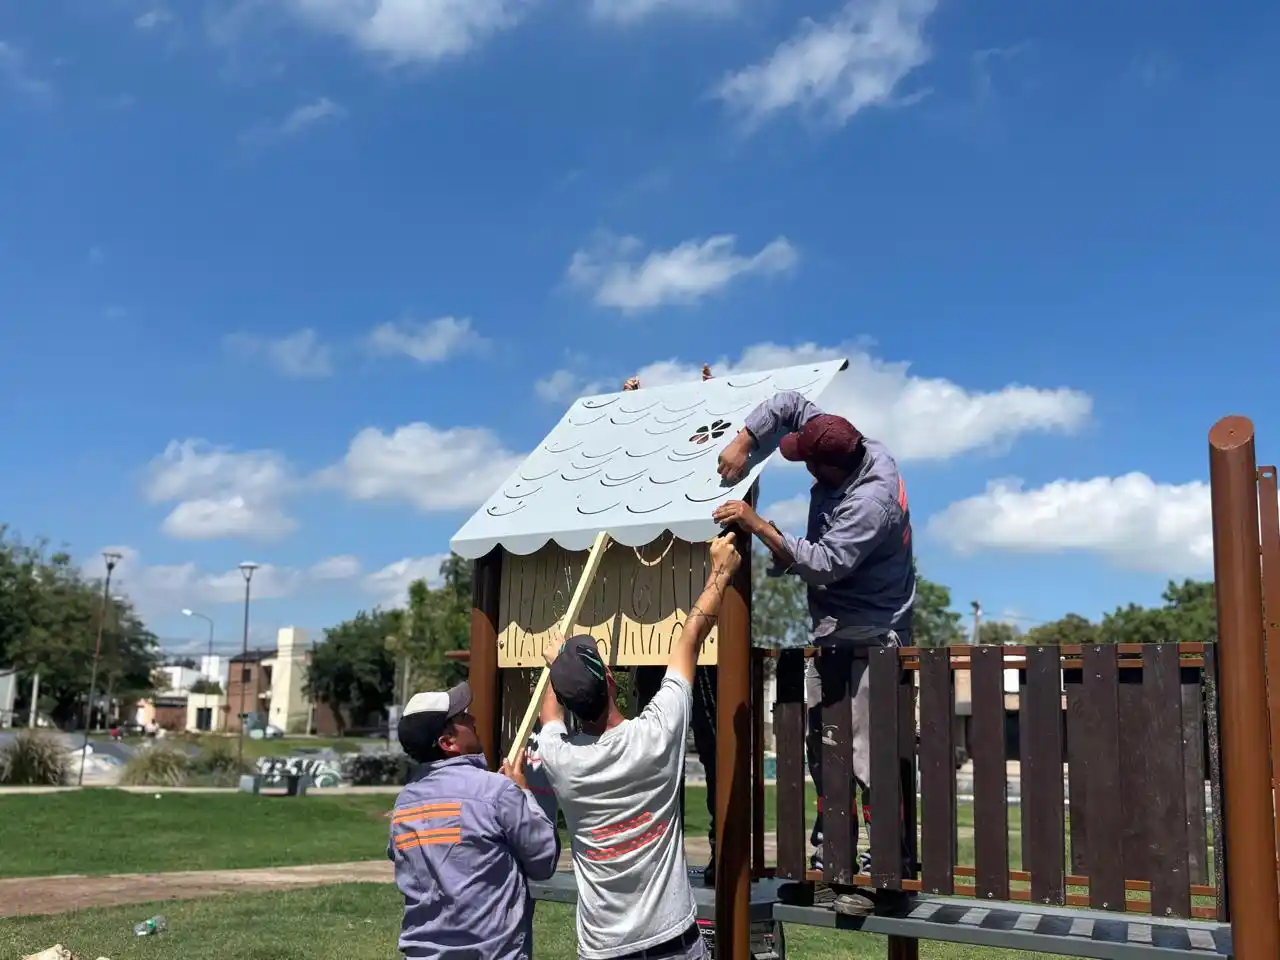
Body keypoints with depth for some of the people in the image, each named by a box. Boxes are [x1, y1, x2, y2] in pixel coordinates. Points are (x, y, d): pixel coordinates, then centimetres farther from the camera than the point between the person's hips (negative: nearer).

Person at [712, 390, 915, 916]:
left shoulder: (870, 502, -27)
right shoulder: (858, 447, -3)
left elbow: (823, 564, -30)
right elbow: (788, 403, 2)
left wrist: (758, 525, -28)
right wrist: (743, 441, -11)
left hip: (870, 637, -9)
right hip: (831, 634, 9)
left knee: (868, 755, -10)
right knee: (823, 750, 13)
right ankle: (829, 856, 22)